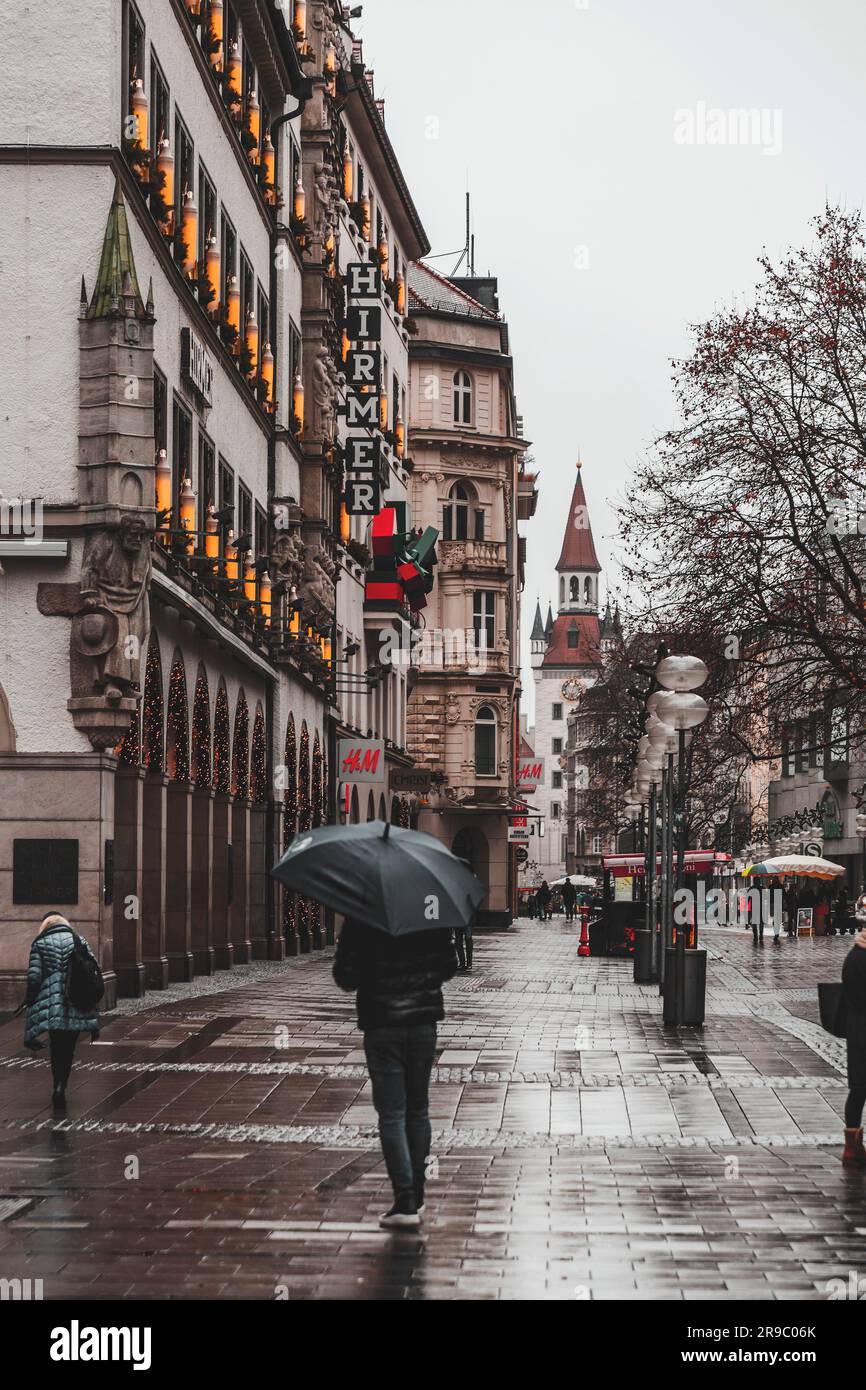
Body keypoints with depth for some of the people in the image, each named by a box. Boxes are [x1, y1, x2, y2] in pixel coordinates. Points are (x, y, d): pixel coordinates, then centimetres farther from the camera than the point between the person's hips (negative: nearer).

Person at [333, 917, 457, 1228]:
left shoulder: (359, 921, -11)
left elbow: (345, 975, -10)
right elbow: (449, 966, 5)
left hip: (382, 1025, -4)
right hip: (423, 1022, 4)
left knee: (391, 1114, -2)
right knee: (418, 1110, 15)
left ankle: (405, 1203, -8)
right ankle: (416, 1197, 21)